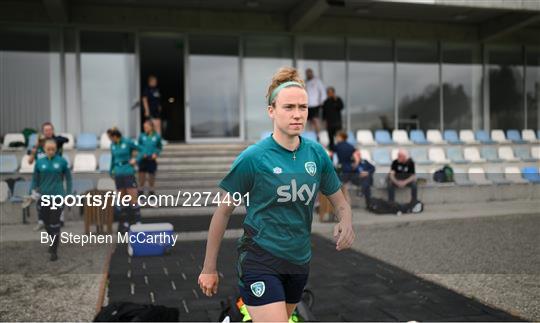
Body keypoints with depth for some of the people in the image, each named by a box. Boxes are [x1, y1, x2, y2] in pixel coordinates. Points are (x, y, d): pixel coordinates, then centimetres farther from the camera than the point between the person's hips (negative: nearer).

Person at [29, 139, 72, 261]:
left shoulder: (62, 161, -1)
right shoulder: (39, 162, 3)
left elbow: (68, 178, 6)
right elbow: (35, 179, 9)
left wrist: (68, 194, 0)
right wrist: (33, 190, -9)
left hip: (57, 196, -3)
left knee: (54, 224, -6)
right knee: (47, 223, 14)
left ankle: (54, 251, 4)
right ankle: (54, 241, 40)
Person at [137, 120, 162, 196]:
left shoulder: (157, 136, -2)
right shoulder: (142, 136, 0)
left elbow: (159, 147, 9)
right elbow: (139, 146, 11)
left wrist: (156, 153, -9)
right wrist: (142, 153, -6)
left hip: (152, 159, 0)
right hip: (142, 159, 0)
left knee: (151, 175, 9)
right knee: (141, 174, -1)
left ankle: (151, 191, 25)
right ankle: (141, 190, 13)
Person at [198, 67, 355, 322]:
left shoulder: (316, 153, -2)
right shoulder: (252, 158, -14)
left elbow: (339, 201, 9)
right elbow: (223, 212, -6)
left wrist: (346, 223, -14)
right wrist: (209, 268, -2)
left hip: (299, 263, 6)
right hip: (260, 262, -5)